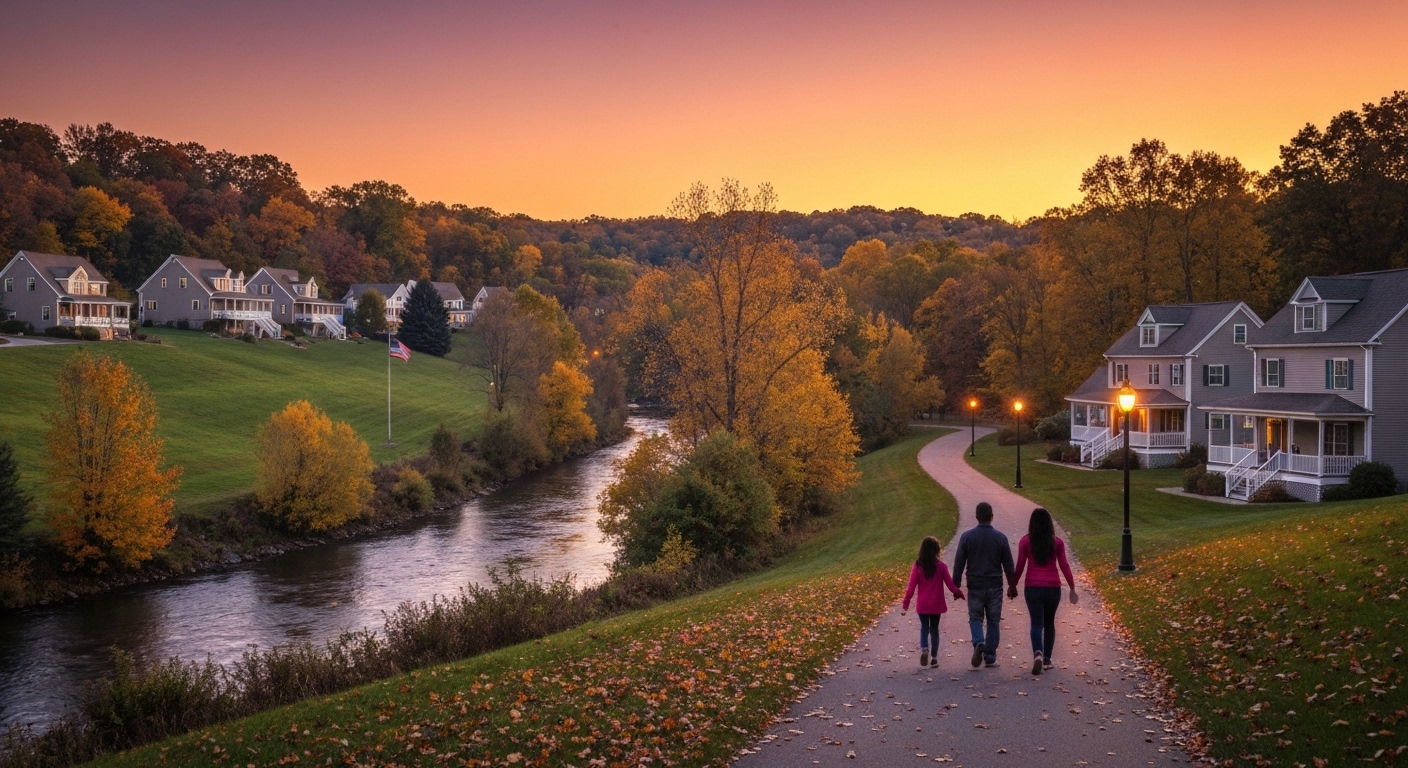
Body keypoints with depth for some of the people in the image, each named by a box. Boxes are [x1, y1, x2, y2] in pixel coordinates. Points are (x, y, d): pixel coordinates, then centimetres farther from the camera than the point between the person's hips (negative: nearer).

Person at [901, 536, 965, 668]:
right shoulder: (941, 566, -9)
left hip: (922, 605, 0)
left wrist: (905, 605, -3)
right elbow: (950, 584, -4)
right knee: (934, 629, 14)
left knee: (924, 628, 14)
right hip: (936, 605, 0)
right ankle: (934, 658, 15)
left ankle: (924, 648, -13)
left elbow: (911, 587, -8)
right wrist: (958, 593, 16)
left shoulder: (917, 566, -9)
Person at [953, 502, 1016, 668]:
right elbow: (1008, 564, 2)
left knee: (975, 618, 12)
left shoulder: (967, 536, -5)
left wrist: (956, 585, 7)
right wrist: (1012, 584, 14)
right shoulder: (1000, 537, -4)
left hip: (975, 586, 0)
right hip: (995, 586, 0)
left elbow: (959, 563, -2)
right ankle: (990, 658, 9)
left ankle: (978, 643, -16)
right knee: (993, 621, 8)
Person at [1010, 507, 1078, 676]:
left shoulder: (1025, 541, -3)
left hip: (1033, 587, -1)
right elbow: (1064, 566, -1)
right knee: (1049, 623, 17)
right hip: (1053, 587, 2)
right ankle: (1047, 659, 20)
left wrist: (1013, 586, 10)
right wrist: (1072, 588, 4)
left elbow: (1020, 566, -1)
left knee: (1036, 623, -1)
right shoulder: (1057, 542, 0)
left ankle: (1038, 653, -26)